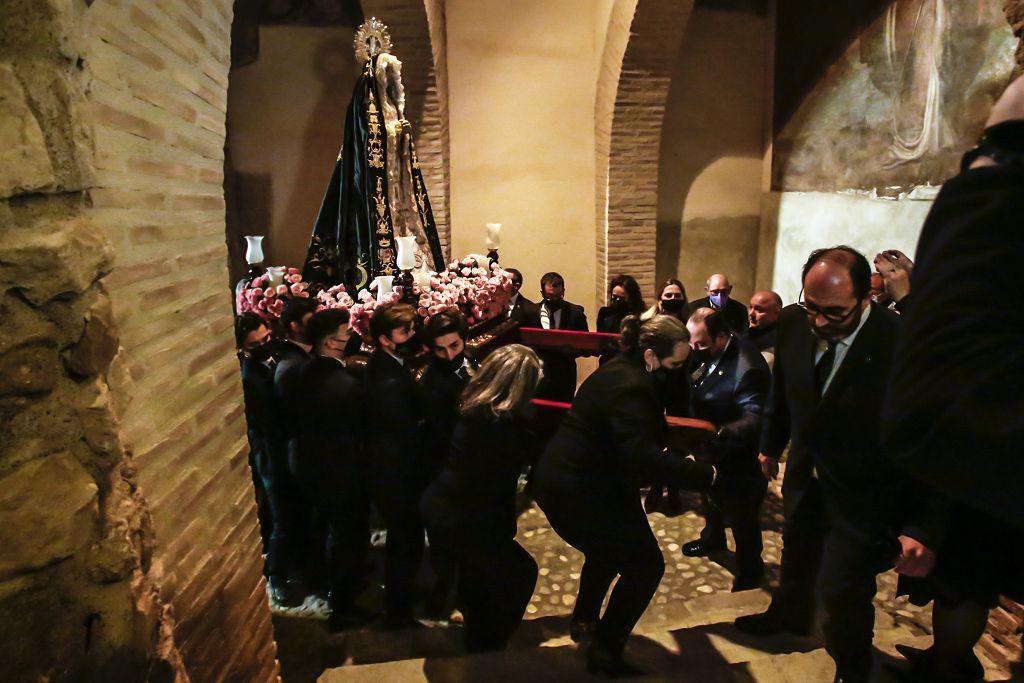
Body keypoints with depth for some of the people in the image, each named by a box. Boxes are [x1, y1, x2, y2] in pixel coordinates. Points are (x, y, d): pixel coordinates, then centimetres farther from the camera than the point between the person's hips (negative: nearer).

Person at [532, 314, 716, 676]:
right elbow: (642, 455, -33)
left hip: (559, 478, 11)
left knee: (608, 548, 31)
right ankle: (605, 651, 11)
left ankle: (584, 619, 46)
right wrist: (702, 473, -29)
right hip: (577, 491, -11)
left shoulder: (620, 370, 8)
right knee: (645, 565, 1)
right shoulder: (630, 386, -25)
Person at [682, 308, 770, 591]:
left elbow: (755, 420, -38)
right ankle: (713, 537, 60)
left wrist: (720, 433, -52)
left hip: (738, 455, -8)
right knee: (711, 495, 31)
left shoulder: (747, 368, -37)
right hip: (712, 448, 9)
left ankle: (750, 571, 37)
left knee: (740, 514, 13)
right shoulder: (713, 351, -9)